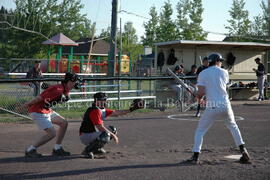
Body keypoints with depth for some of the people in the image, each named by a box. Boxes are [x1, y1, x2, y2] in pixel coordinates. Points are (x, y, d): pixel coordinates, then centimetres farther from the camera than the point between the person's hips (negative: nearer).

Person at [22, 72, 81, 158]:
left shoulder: (65, 90, 7)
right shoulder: (58, 89, -24)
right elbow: (40, 97, -24)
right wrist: (27, 104, -20)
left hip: (47, 111, 10)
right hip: (38, 111, -10)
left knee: (64, 123, 9)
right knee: (51, 133, -13)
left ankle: (57, 149, 16)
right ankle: (30, 150, -2)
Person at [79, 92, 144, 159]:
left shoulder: (103, 110, 8)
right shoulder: (95, 111, -21)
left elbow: (115, 113, 11)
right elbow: (100, 127, -25)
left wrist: (131, 109, 10)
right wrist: (113, 135, -18)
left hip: (94, 134, 10)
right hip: (86, 136, -10)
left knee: (112, 129, 16)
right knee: (106, 136, -34)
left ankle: (96, 148, 15)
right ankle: (87, 150, -17)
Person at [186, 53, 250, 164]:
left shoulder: (202, 74, 1)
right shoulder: (224, 72, 9)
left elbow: (200, 93, -6)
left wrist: (198, 96, 16)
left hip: (212, 107, -2)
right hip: (225, 105, 3)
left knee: (200, 130, 10)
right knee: (233, 126, 25)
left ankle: (195, 157, 2)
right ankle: (243, 151, 18)